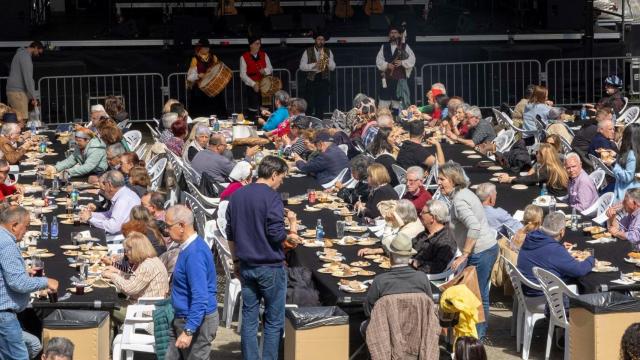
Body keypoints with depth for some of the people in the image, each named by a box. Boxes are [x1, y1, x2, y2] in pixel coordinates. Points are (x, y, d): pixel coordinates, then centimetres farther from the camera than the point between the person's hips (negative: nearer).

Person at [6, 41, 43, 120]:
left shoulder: (21, 54, 21)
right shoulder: (25, 55, -11)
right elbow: (28, 78, -17)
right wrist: (33, 97, -17)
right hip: (17, 92, -10)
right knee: (22, 121, -14)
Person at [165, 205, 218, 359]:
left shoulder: (195, 253, -24)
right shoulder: (189, 247, 9)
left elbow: (200, 297, -28)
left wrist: (189, 331, -29)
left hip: (197, 321, -10)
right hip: (182, 318, 10)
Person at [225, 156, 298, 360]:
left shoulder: (237, 196, 7)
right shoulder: (271, 197, -14)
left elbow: (230, 234, 13)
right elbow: (276, 234, -20)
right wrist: (292, 231, -1)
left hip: (246, 265, 6)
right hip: (270, 267, -6)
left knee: (249, 318, 9)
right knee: (274, 320, 3)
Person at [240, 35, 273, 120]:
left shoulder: (264, 55, 11)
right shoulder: (244, 57, -1)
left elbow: (270, 69, 12)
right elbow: (243, 75, -6)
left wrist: (265, 70, -13)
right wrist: (253, 84, -16)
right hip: (251, 88, -3)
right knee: (252, 110, -8)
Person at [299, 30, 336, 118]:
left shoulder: (328, 52, 10)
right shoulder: (308, 52, 3)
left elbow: (332, 67, 5)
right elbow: (302, 66, -5)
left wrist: (327, 60, -14)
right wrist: (314, 65, -17)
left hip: (323, 81, 2)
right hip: (311, 81, -2)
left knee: (321, 107, 0)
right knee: (309, 107, -5)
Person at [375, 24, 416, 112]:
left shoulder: (405, 47, 8)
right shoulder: (384, 47, 13)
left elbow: (412, 60, 2)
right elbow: (379, 60, 7)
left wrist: (402, 62, -14)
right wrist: (386, 65, -11)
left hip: (400, 78, -1)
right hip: (387, 78, 1)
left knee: (397, 101, -1)